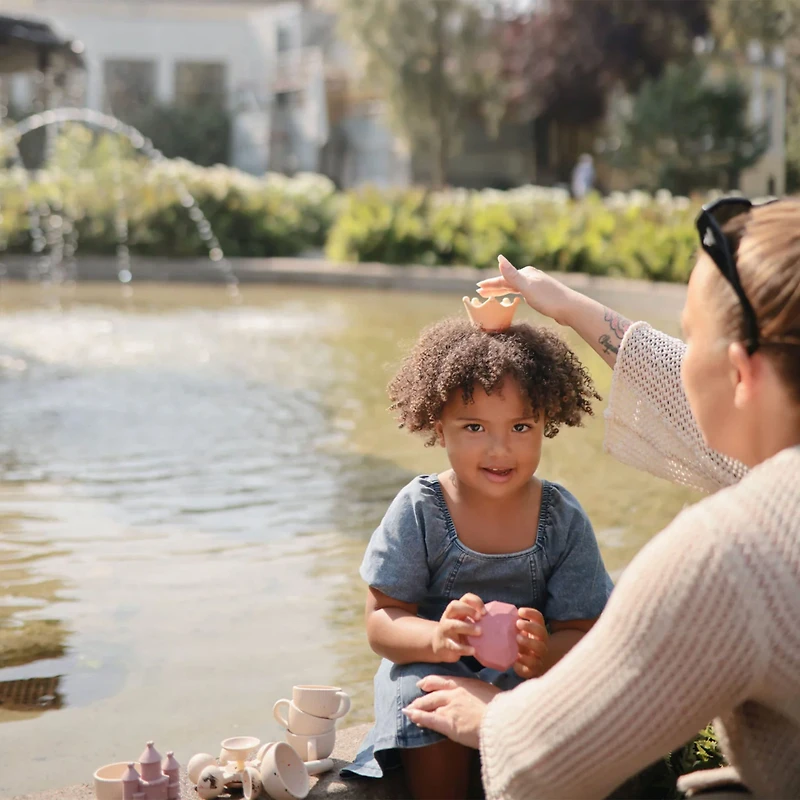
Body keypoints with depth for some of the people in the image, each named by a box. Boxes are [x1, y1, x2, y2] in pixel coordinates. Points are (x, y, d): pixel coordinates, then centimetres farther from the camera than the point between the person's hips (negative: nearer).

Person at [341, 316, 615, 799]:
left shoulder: (563, 520, -8)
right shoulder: (420, 512, -11)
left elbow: (579, 631, -9)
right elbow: (382, 621, -11)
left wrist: (544, 656, -35)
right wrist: (436, 639, -36)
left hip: (532, 674, 1)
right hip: (431, 668, 0)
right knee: (426, 697, -32)